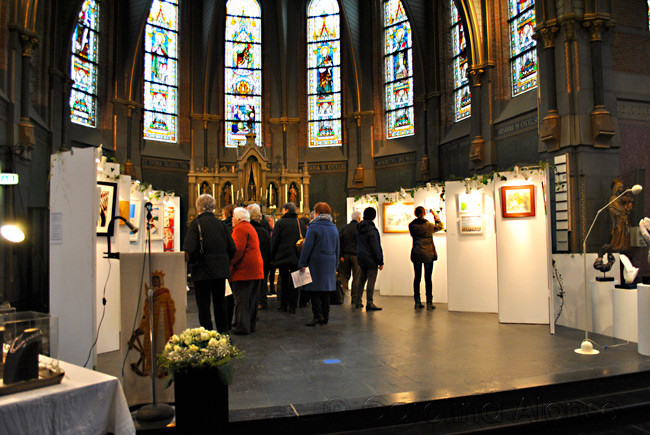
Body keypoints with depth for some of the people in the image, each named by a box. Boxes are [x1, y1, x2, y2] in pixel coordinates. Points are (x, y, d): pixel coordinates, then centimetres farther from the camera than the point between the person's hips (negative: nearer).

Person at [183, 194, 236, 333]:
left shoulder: (196, 223, -8)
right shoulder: (221, 223, 5)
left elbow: (189, 249, -18)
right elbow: (232, 249, 4)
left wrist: (190, 259, 0)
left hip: (203, 270, -5)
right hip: (221, 269, 5)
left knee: (203, 304, 3)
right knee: (219, 302, 15)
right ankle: (223, 332, 21)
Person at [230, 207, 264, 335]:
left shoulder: (240, 229, -10)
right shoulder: (250, 227, 21)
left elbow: (238, 250, -20)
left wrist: (228, 263, -14)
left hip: (244, 269, -10)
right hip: (256, 269, 10)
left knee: (241, 299, -5)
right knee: (252, 299, 13)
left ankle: (242, 326, -3)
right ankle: (251, 325, 21)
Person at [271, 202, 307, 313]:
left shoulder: (280, 222, -6)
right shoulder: (301, 223, 7)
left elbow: (274, 241, -5)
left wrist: (273, 257, 3)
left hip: (283, 256, -3)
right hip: (298, 257, 3)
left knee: (284, 281, 7)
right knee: (294, 282, 6)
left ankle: (284, 305, 14)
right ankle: (292, 306, 7)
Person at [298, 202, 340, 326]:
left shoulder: (314, 227, -9)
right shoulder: (334, 228, 12)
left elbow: (307, 247, -11)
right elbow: (337, 248, 16)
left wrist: (302, 263, -8)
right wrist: (335, 265, 21)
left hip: (316, 262, -6)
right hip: (330, 263, 6)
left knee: (314, 290, -2)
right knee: (326, 290, 11)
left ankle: (318, 316, -8)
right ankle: (325, 317, 15)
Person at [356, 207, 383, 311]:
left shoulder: (359, 228, 6)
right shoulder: (372, 229, -16)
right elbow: (376, 247, -15)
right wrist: (380, 261, -11)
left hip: (361, 259, 7)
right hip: (371, 260, -7)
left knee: (361, 279, 15)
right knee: (371, 280, -3)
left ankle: (358, 301, 21)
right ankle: (369, 303, -3)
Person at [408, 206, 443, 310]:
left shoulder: (411, 225, -4)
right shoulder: (429, 225, -9)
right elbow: (439, 226, 11)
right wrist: (435, 215, 24)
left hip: (416, 255, 2)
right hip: (428, 254, -2)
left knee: (417, 278, 9)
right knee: (428, 278, 3)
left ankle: (417, 302, 11)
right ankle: (429, 303, 7)